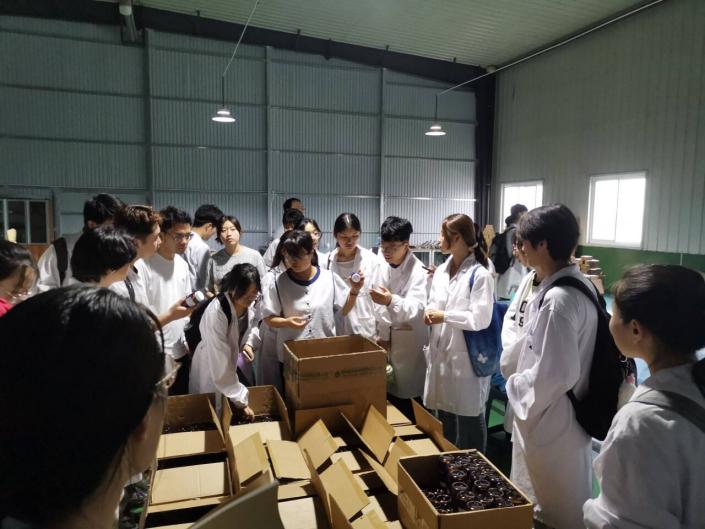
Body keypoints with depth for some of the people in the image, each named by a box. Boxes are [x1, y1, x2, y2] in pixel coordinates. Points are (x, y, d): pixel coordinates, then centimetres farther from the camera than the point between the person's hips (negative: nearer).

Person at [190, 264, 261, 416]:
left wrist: (249, 343, -18)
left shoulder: (253, 300, -20)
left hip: (238, 358, 6)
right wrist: (240, 400, -29)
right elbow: (221, 366, -33)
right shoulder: (215, 313, -37)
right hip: (213, 367, -6)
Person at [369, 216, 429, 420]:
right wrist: (382, 334, -2)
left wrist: (391, 301, -50)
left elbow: (415, 309, -32)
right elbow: (379, 305, 2)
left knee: (406, 397, 2)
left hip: (409, 341, -6)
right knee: (388, 393, 15)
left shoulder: (419, 272, -19)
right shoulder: (384, 267, 0)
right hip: (388, 338, 6)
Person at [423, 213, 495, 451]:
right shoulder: (441, 271, 8)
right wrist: (430, 313, -5)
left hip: (466, 356, -7)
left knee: (469, 418, 8)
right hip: (441, 352, 7)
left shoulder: (480, 275, -15)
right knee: (444, 414, 20)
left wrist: (444, 316, -15)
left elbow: (480, 319, -20)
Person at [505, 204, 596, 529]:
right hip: (567, 413, 9)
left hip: (551, 419, -9)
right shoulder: (579, 284, 1)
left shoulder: (558, 299, -29)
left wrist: (515, 385, -13)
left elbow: (556, 373, -29)